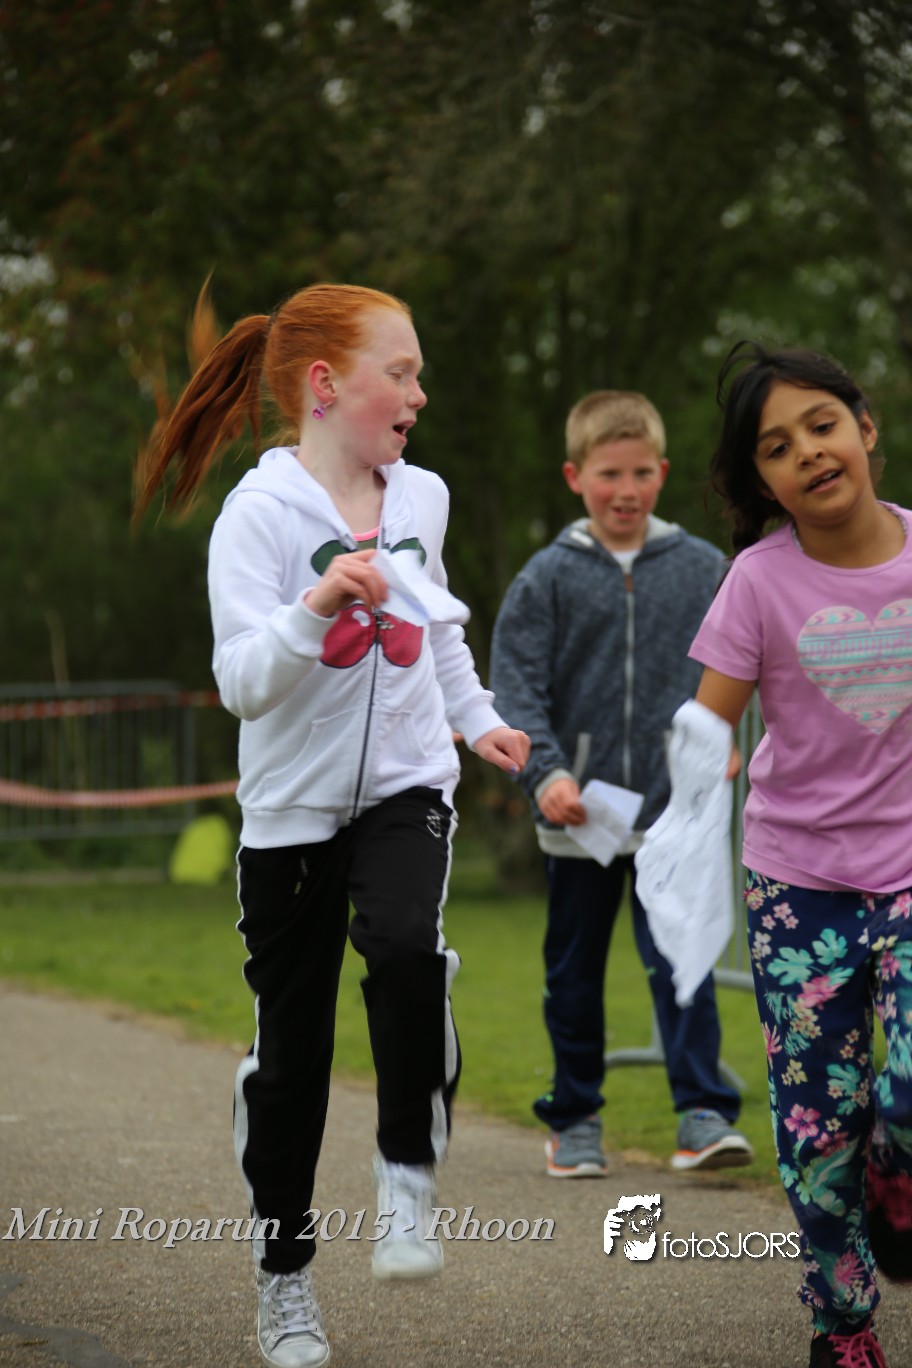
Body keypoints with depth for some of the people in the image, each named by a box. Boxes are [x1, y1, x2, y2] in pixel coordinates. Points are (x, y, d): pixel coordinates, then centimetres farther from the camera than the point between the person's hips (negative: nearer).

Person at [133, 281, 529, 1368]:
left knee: (403, 949, -29)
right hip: (293, 803, -2)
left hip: (405, 787, 3)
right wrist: (315, 607, -34)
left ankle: (407, 1178, -13)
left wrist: (476, 717, 23)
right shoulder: (260, 512, -12)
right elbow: (242, 685, -20)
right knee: (290, 1044, 4)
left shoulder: (421, 497, 5)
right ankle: (283, 1275, 19)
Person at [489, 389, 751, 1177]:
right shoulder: (548, 578, -2)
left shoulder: (701, 569, 3)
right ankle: (575, 1120, 22)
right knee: (574, 974, 11)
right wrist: (546, 772, -19)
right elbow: (515, 689, -5)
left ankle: (704, 1113, -5)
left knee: (682, 963, -8)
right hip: (578, 815, 0)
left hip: (674, 810, 0)